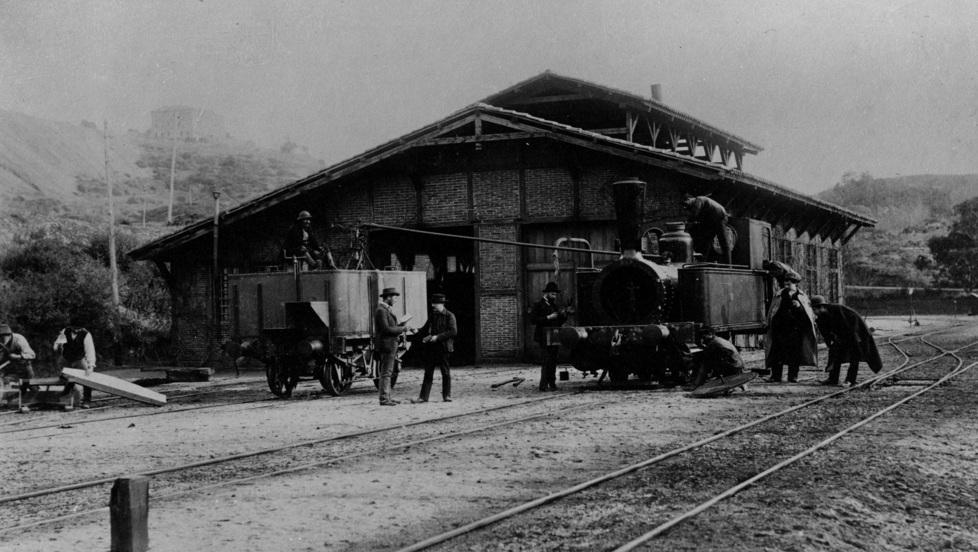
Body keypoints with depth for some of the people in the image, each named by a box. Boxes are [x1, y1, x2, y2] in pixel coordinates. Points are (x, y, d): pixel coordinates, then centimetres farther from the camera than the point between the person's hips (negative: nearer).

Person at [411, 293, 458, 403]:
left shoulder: (449, 316, -4)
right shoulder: (432, 316, 15)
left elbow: (453, 331, -12)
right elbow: (426, 328, 20)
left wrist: (437, 337, -17)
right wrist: (418, 331, -2)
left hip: (443, 348, -5)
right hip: (431, 348, 5)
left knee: (445, 372, 3)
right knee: (428, 372, 3)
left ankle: (447, 395, 13)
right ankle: (423, 396, 2)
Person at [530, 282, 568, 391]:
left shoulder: (553, 305, 18)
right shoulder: (538, 305, -4)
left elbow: (559, 322, 22)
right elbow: (533, 319, -15)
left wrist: (563, 315, 1)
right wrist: (548, 318, -19)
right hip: (545, 337, -7)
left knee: (553, 361, 7)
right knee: (547, 360, -13)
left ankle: (552, 383, 12)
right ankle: (544, 385, -12)